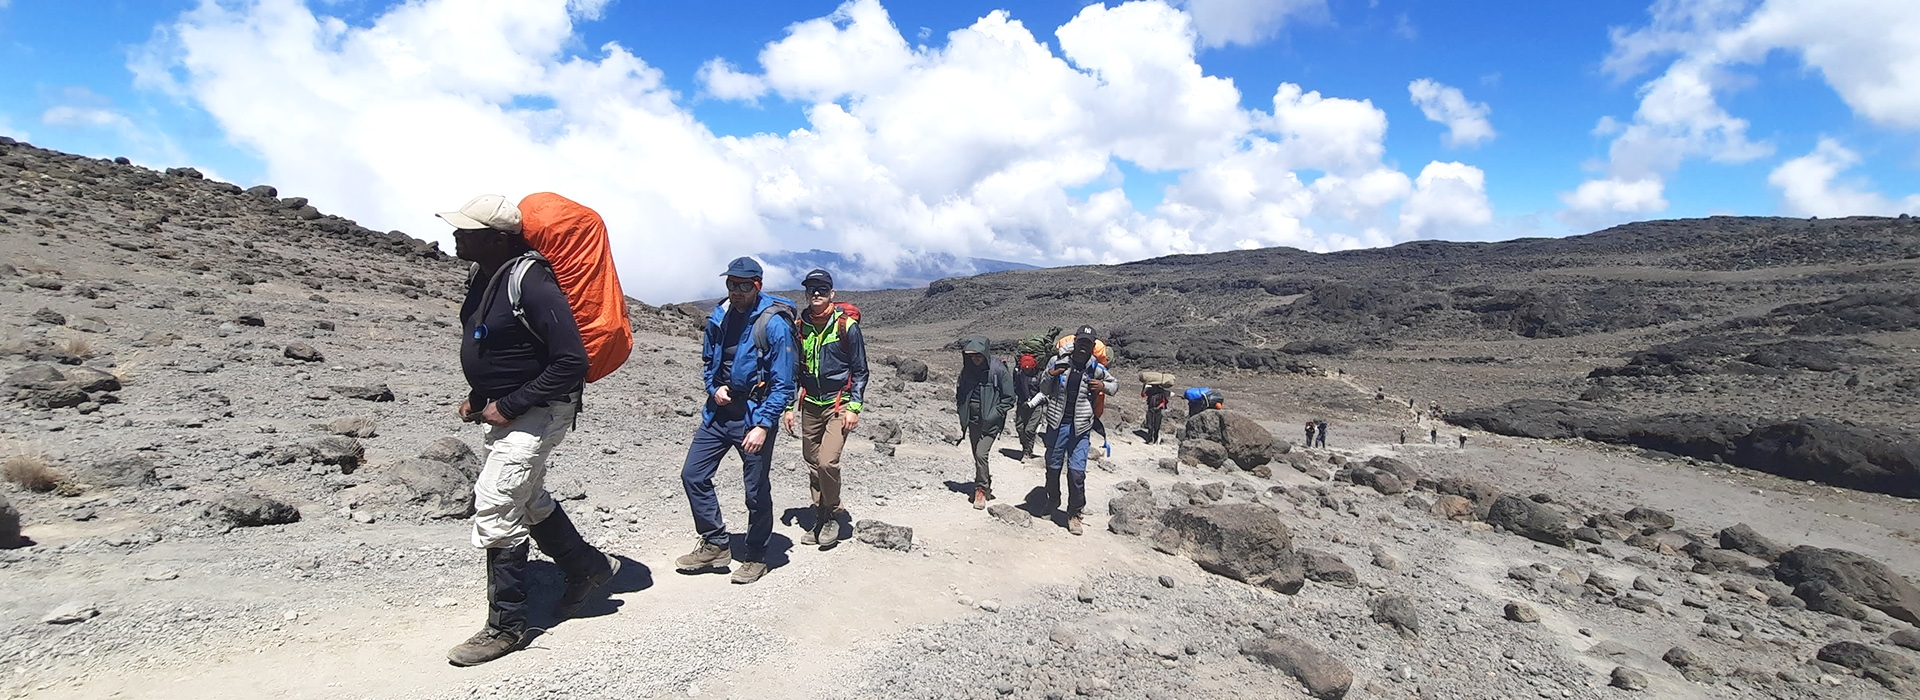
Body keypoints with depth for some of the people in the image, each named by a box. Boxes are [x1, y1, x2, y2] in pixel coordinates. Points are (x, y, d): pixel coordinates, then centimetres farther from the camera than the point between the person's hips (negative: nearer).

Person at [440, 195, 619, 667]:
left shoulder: (531, 284, -24)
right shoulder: (483, 278, 5)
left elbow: (572, 363, -26)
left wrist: (509, 407, -22)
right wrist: (478, 397, 10)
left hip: (537, 414, -10)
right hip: (504, 411, 10)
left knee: (496, 508, -7)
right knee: (528, 501, 21)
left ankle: (505, 626, 9)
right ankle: (589, 567, 40)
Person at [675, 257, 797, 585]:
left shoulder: (774, 325, -16)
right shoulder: (718, 317, 2)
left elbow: (783, 384, -15)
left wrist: (763, 426, -20)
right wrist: (714, 388, -2)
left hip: (754, 417, -6)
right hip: (718, 413, 6)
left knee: (757, 491, 3)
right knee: (693, 474, 7)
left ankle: (755, 557, 22)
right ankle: (716, 545, 22)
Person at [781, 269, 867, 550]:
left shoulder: (846, 325, -8)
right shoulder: (800, 326, 5)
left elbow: (860, 370, -4)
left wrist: (854, 408, -11)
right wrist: (789, 406, 9)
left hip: (839, 403, -5)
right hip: (810, 403, 5)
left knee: (827, 461, -16)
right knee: (812, 463, 9)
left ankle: (833, 514, 4)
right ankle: (820, 516, 23)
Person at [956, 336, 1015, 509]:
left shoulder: (998, 370, -14)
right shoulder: (967, 370, 2)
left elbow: (1008, 398, -9)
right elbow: (960, 392, 18)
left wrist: (993, 415, -15)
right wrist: (961, 409, 4)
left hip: (990, 422, -6)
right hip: (973, 420, 6)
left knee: (981, 454, -16)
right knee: (977, 455, 14)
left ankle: (981, 489, 0)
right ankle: (986, 485, 33)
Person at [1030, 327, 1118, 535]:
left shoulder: (1096, 369, -1)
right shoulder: (1058, 362, -2)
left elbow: (1116, 385, 17)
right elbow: (1044, 390, 7)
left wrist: (1104, 386, -5)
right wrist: (1049, 376, -14)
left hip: (1081, 427, -1)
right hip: (1057, 423, 1)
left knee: (1077, 471, -7)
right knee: (1053, 467, 14)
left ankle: (1074, 514, 7)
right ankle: (1052, 501, 39)